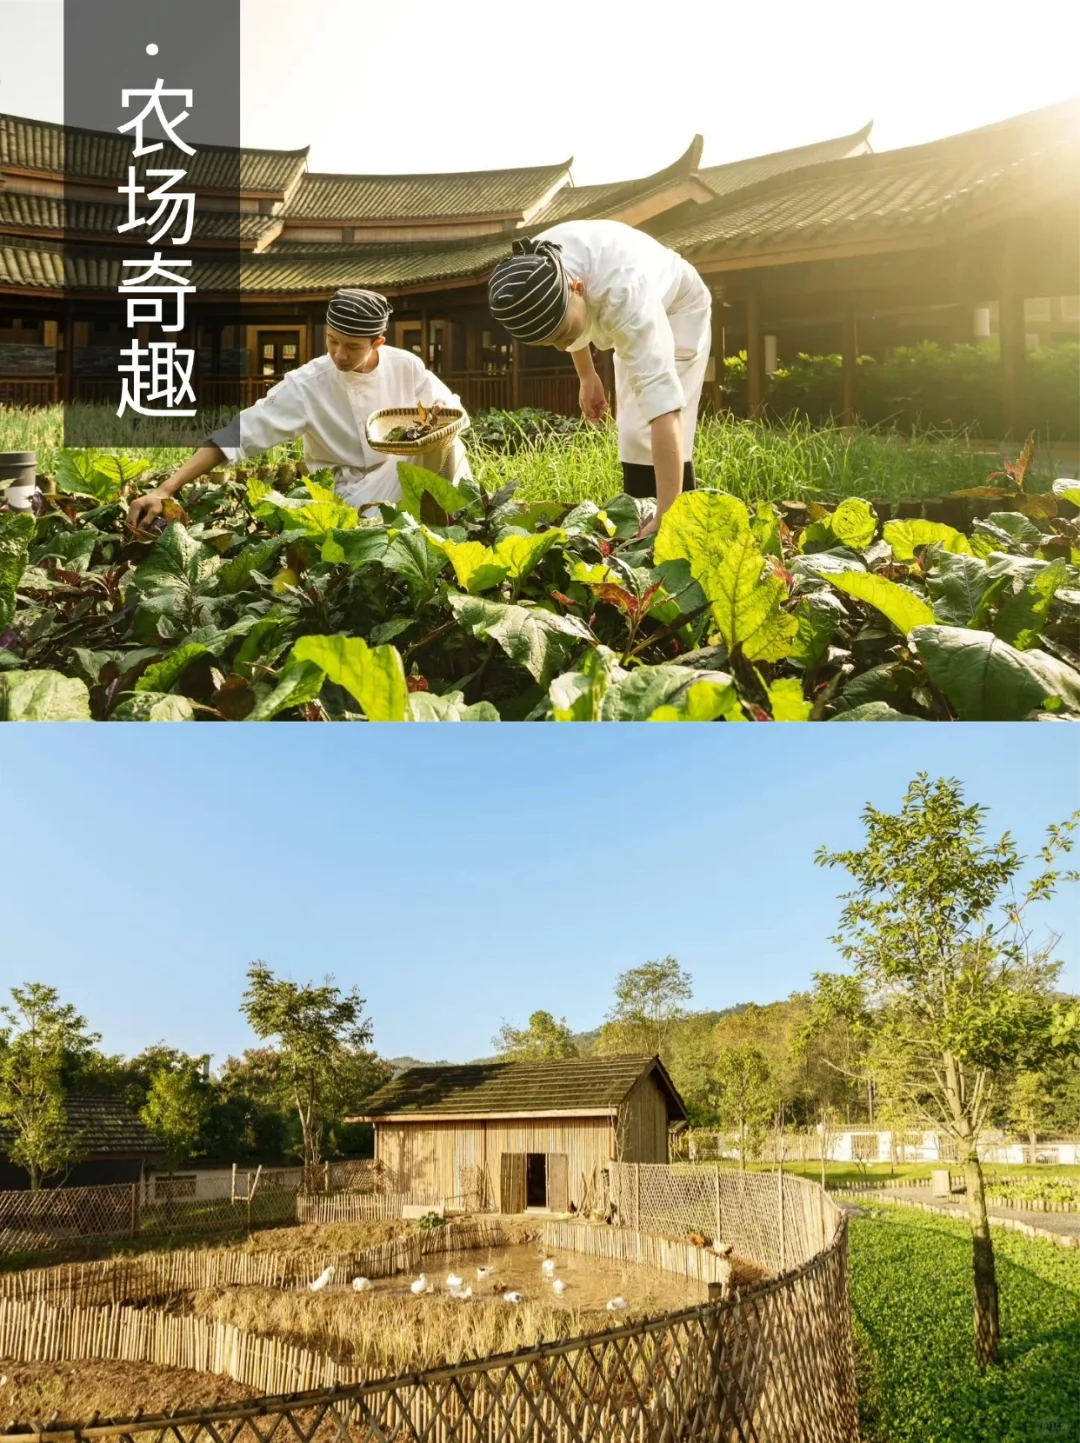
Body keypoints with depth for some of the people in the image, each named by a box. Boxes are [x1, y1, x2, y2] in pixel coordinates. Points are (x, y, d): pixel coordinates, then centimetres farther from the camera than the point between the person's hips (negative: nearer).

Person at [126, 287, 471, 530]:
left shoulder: (405, 367, -10)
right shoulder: (306, 384, -19)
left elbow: (453, 411, 4)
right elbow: (238, 433, -24)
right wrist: (165, 489, -33)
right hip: (352, 491, -3)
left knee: (445, 444, -23)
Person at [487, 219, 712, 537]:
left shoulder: (625, 293, -48)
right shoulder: (532, 269, -30)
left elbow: (661, 398, -55)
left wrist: (666, 514, -61)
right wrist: (587, 375, 7)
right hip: (636, 321, 6)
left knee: (647, 436, -18)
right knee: (635, 437, 10)